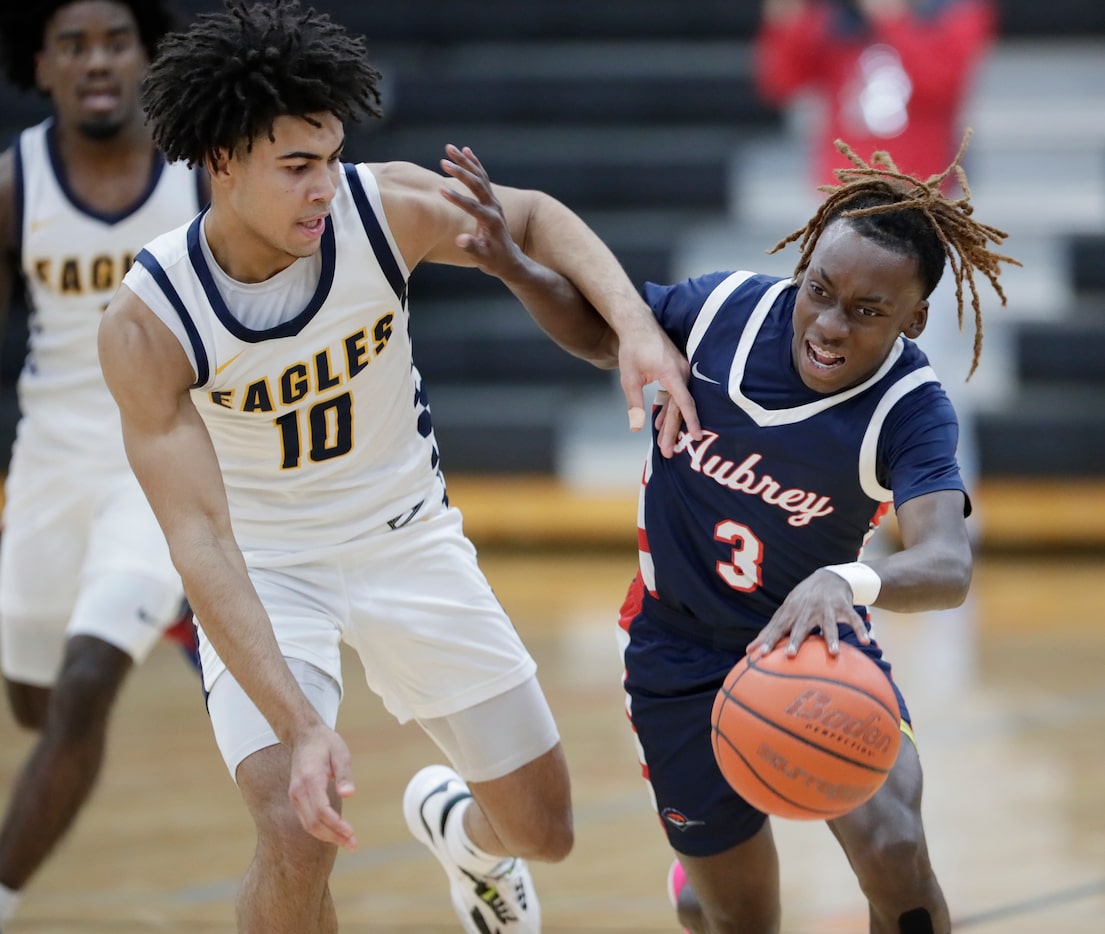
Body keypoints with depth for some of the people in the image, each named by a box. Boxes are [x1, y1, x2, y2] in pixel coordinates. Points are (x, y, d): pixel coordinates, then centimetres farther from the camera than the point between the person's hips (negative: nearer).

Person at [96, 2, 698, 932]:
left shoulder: (385, 208, -21)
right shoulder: (148, 323, -28)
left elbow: (540, 220, -1)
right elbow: (199, 537, -31)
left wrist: (637, 329, -21)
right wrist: (299, 727, -40)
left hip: (406, 534, 3)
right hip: (264, 567, -3)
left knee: (541, 831, 9)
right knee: (298, 836, -26)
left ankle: (454, 825, 47)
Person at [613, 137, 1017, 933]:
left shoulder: (909, 410, -23)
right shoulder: (723, 309, -17)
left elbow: (948, 566, -41)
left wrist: (847, 582, -61)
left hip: (816, 642, -1)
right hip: (684, 658, 1)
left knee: (895, 854, -25)